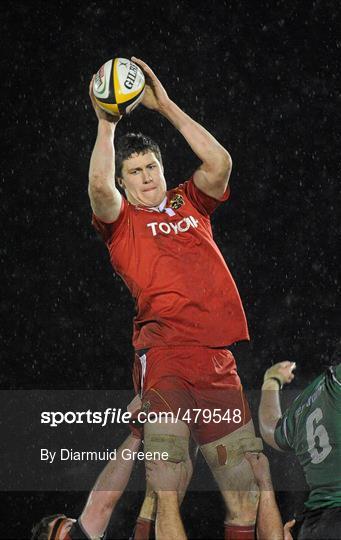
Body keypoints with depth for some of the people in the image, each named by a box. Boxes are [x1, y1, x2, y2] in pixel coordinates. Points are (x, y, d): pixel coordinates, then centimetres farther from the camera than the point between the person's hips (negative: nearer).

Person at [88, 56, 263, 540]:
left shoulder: (189, 203, 21)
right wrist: (106, 124, -10)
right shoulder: (121, 219, 10)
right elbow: (99, 187, -12)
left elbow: (220, 163, 4)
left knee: (247, 486, 3)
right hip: (165, 352, -4)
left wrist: (165, 106, 4)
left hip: (218, 358, 5)